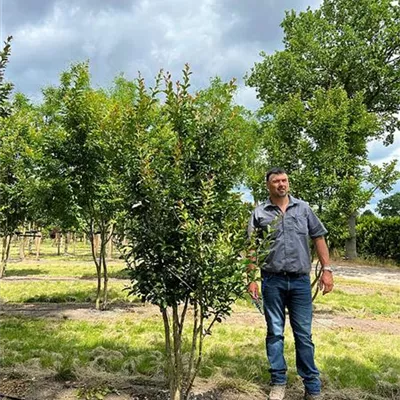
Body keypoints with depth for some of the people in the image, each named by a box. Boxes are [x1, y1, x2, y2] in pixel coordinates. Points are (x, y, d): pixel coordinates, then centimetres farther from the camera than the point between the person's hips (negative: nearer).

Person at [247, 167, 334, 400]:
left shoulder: (304, 208, 7)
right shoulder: (259, 213, 3)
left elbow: (319, 238, 8)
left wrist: (327, 270, 0)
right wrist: (251, 279, -3)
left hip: (301, 280, 1)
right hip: (272, 281, 0)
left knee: (304, 335, 7)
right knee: (275, 333, 10)